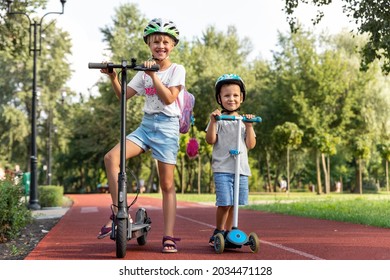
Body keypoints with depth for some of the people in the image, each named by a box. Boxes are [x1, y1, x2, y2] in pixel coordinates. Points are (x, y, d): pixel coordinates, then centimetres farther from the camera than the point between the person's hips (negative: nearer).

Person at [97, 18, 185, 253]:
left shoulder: (177, 70, -1)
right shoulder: (144, 72, 12)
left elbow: (169, 98, -15)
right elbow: (124, 94, 7)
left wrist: (153, 75, -22)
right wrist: (113, 77, -8)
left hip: (167, 127, -4)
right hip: (146, 125, 4)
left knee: (167, 185, -2)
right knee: (111, 157, -19)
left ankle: (169, 237, 4)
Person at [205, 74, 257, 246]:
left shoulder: (244, 120, 15)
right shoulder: (218, 119, 3)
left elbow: (251, 145, 8)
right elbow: (210, 140, -8)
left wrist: (249, 126, -3)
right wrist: (213, 122, -17)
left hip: (241, 169, 4)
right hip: (222, 168, -4)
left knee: (234, 203, 7)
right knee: (224, 203, -12)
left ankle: (228, 232, 21)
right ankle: (218, 232, 5)